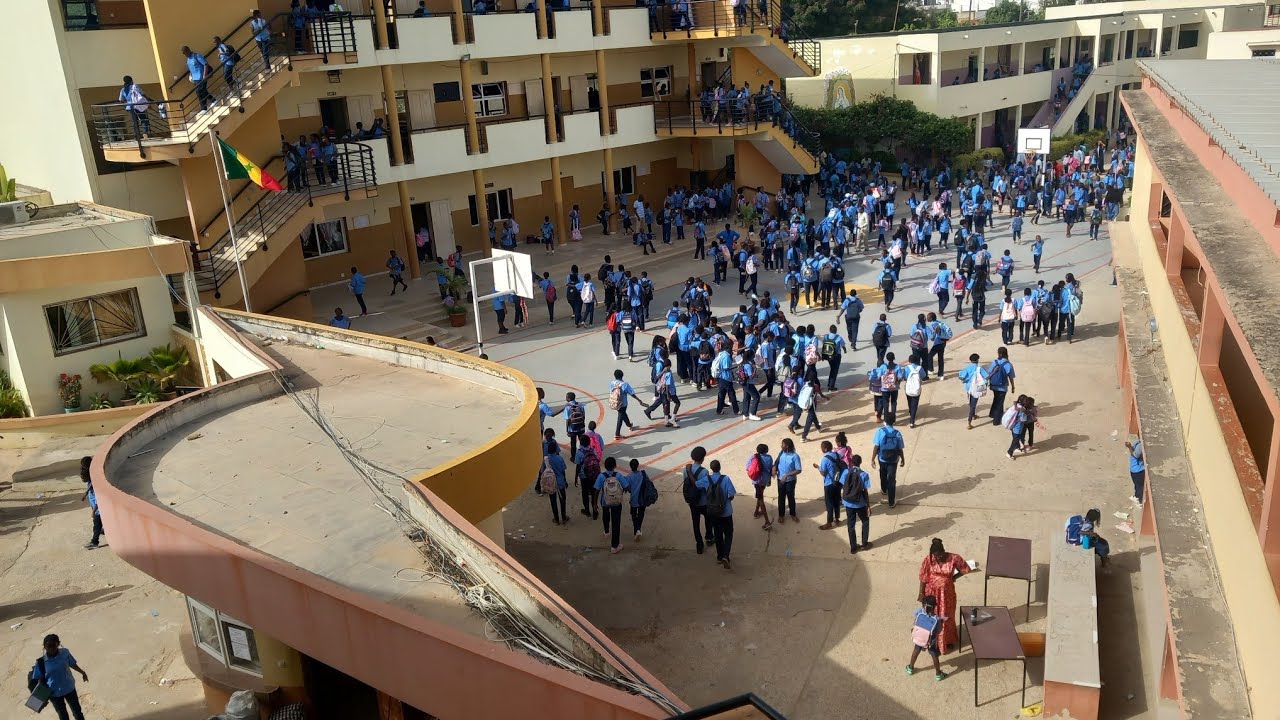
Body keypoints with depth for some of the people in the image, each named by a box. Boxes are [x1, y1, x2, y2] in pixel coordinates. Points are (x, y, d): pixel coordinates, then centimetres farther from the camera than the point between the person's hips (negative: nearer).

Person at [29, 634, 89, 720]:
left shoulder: (65, 652, -16)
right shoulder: (41, 662, -21)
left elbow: (72, 664, 2)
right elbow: (40, 679, -11)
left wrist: (82, 672, 15)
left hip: (69, 688, 2)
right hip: (54, 693, -1)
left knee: (77, 711, 20)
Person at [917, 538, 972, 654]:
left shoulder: (953, 558, -20)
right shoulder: (929, 559, -19)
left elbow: (965, 570, -2)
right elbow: (923, 578, -10)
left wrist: (953, 578, -6)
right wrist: (921, 594, -7)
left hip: (947, 592, 1)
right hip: (932, 592, 0)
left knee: (946, 617, 18)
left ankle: (948, 641, 42)